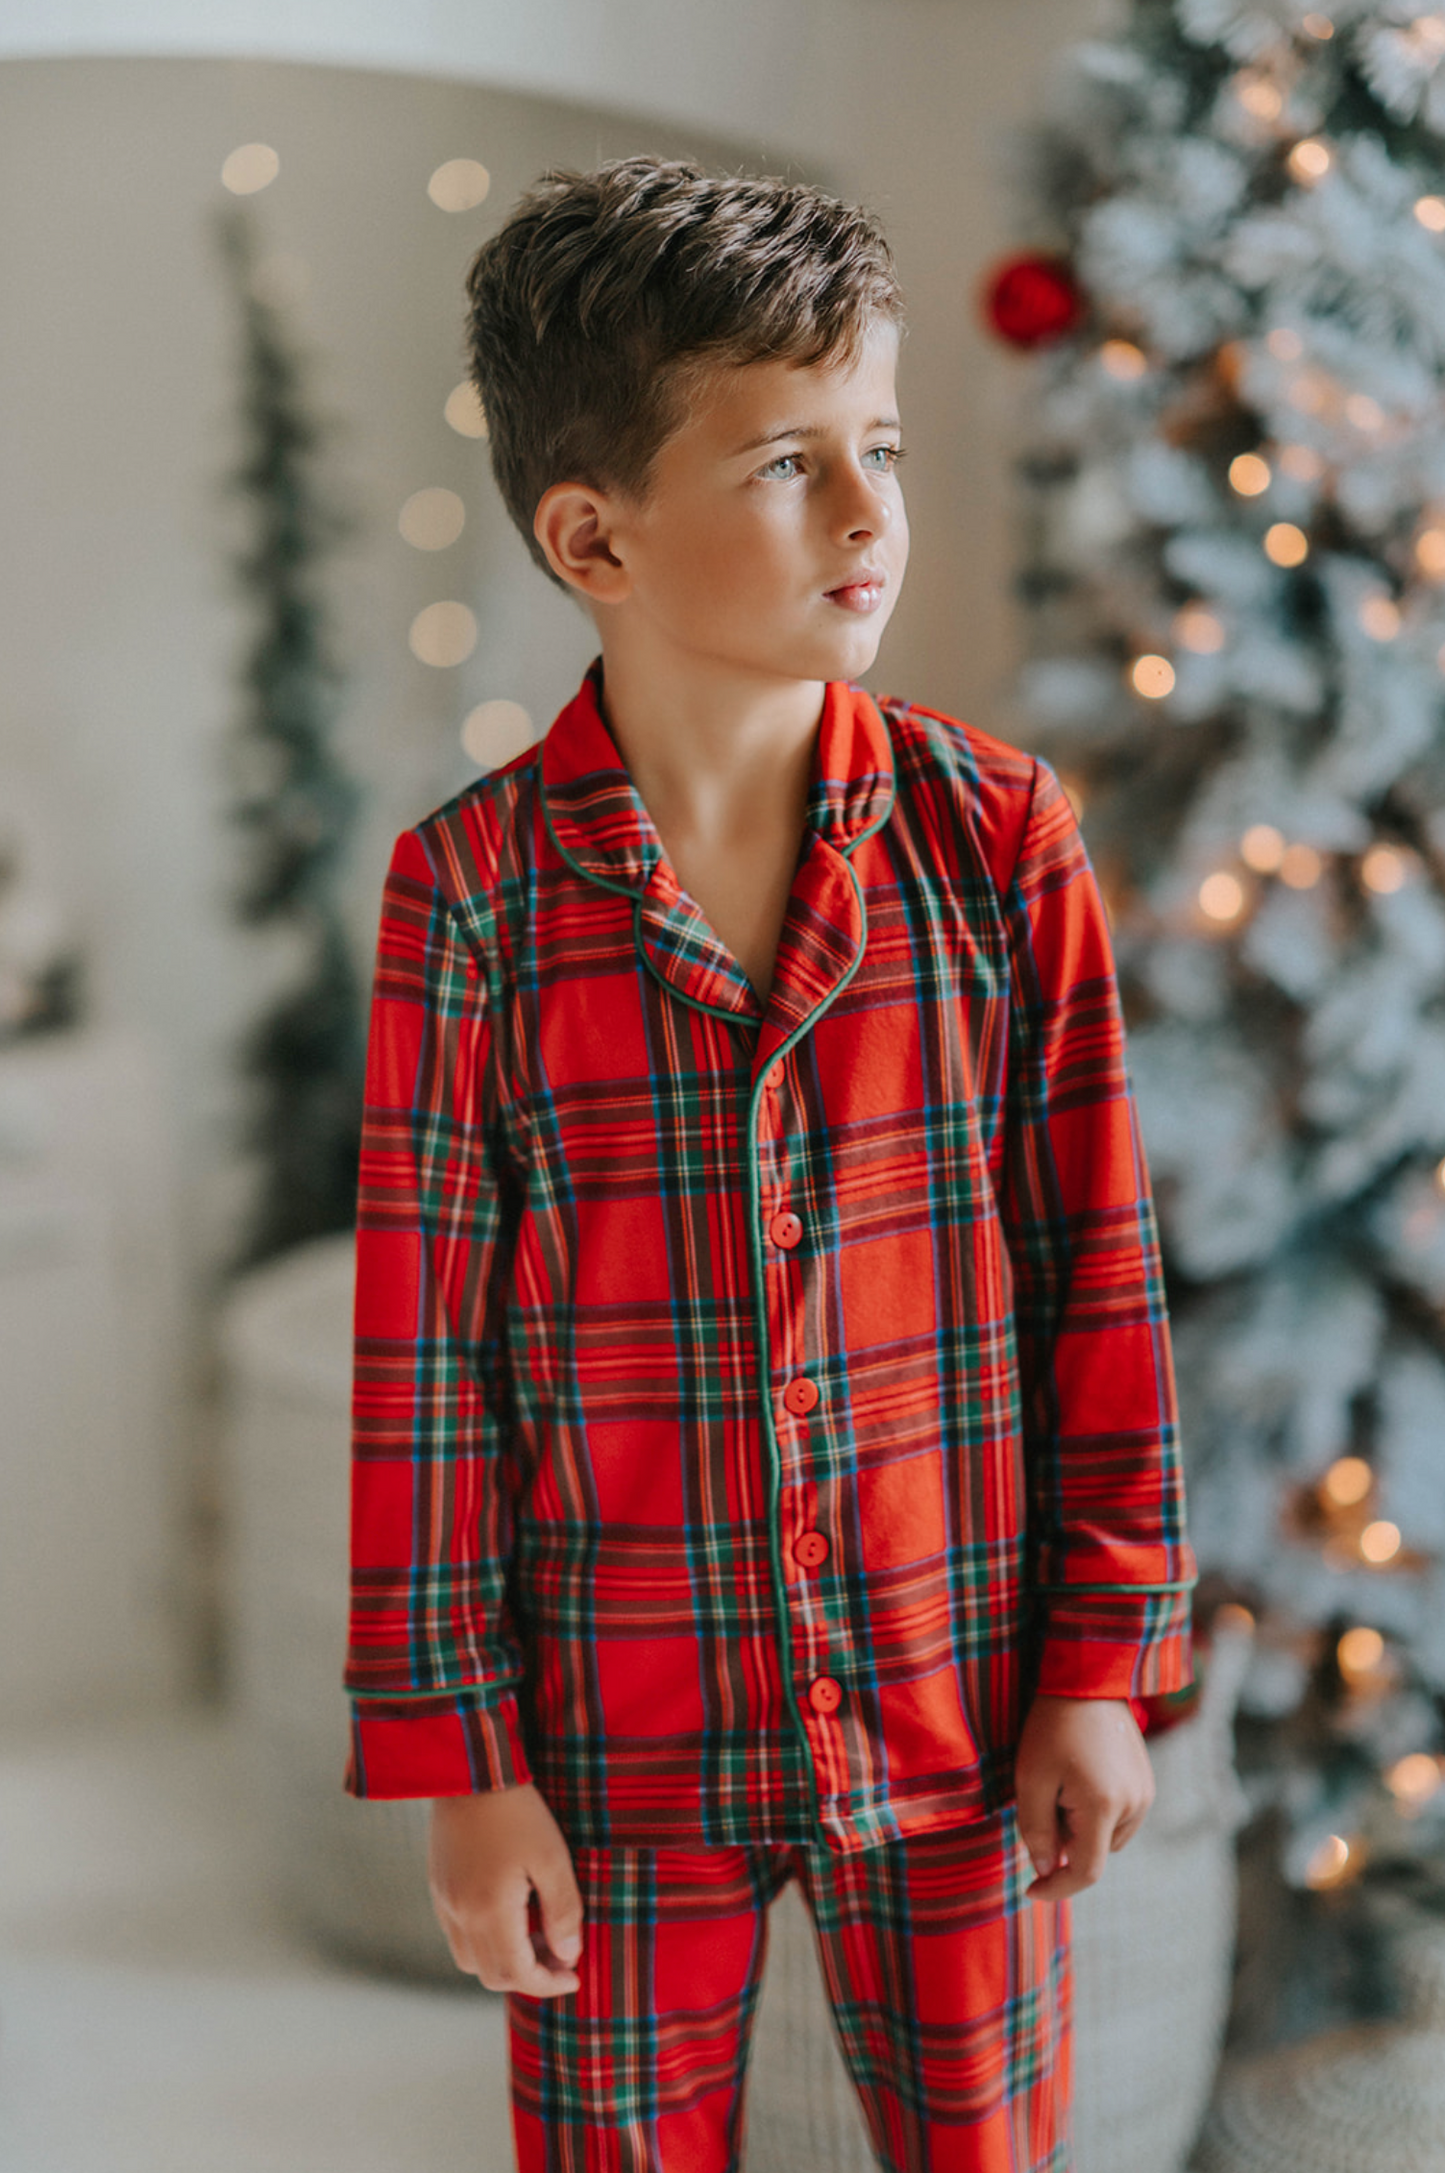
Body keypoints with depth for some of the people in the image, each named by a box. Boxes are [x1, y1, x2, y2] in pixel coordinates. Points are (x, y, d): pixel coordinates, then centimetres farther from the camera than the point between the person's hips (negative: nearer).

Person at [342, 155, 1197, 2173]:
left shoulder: (1000, 835, -7)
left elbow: (1098, 1271, -2)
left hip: (961, 1712, 1)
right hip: (623, 1747, -1)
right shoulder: (473, 890, -11)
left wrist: (1108, 1660, 0)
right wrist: (459, 1758, -4)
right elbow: (423, 1351, -7)